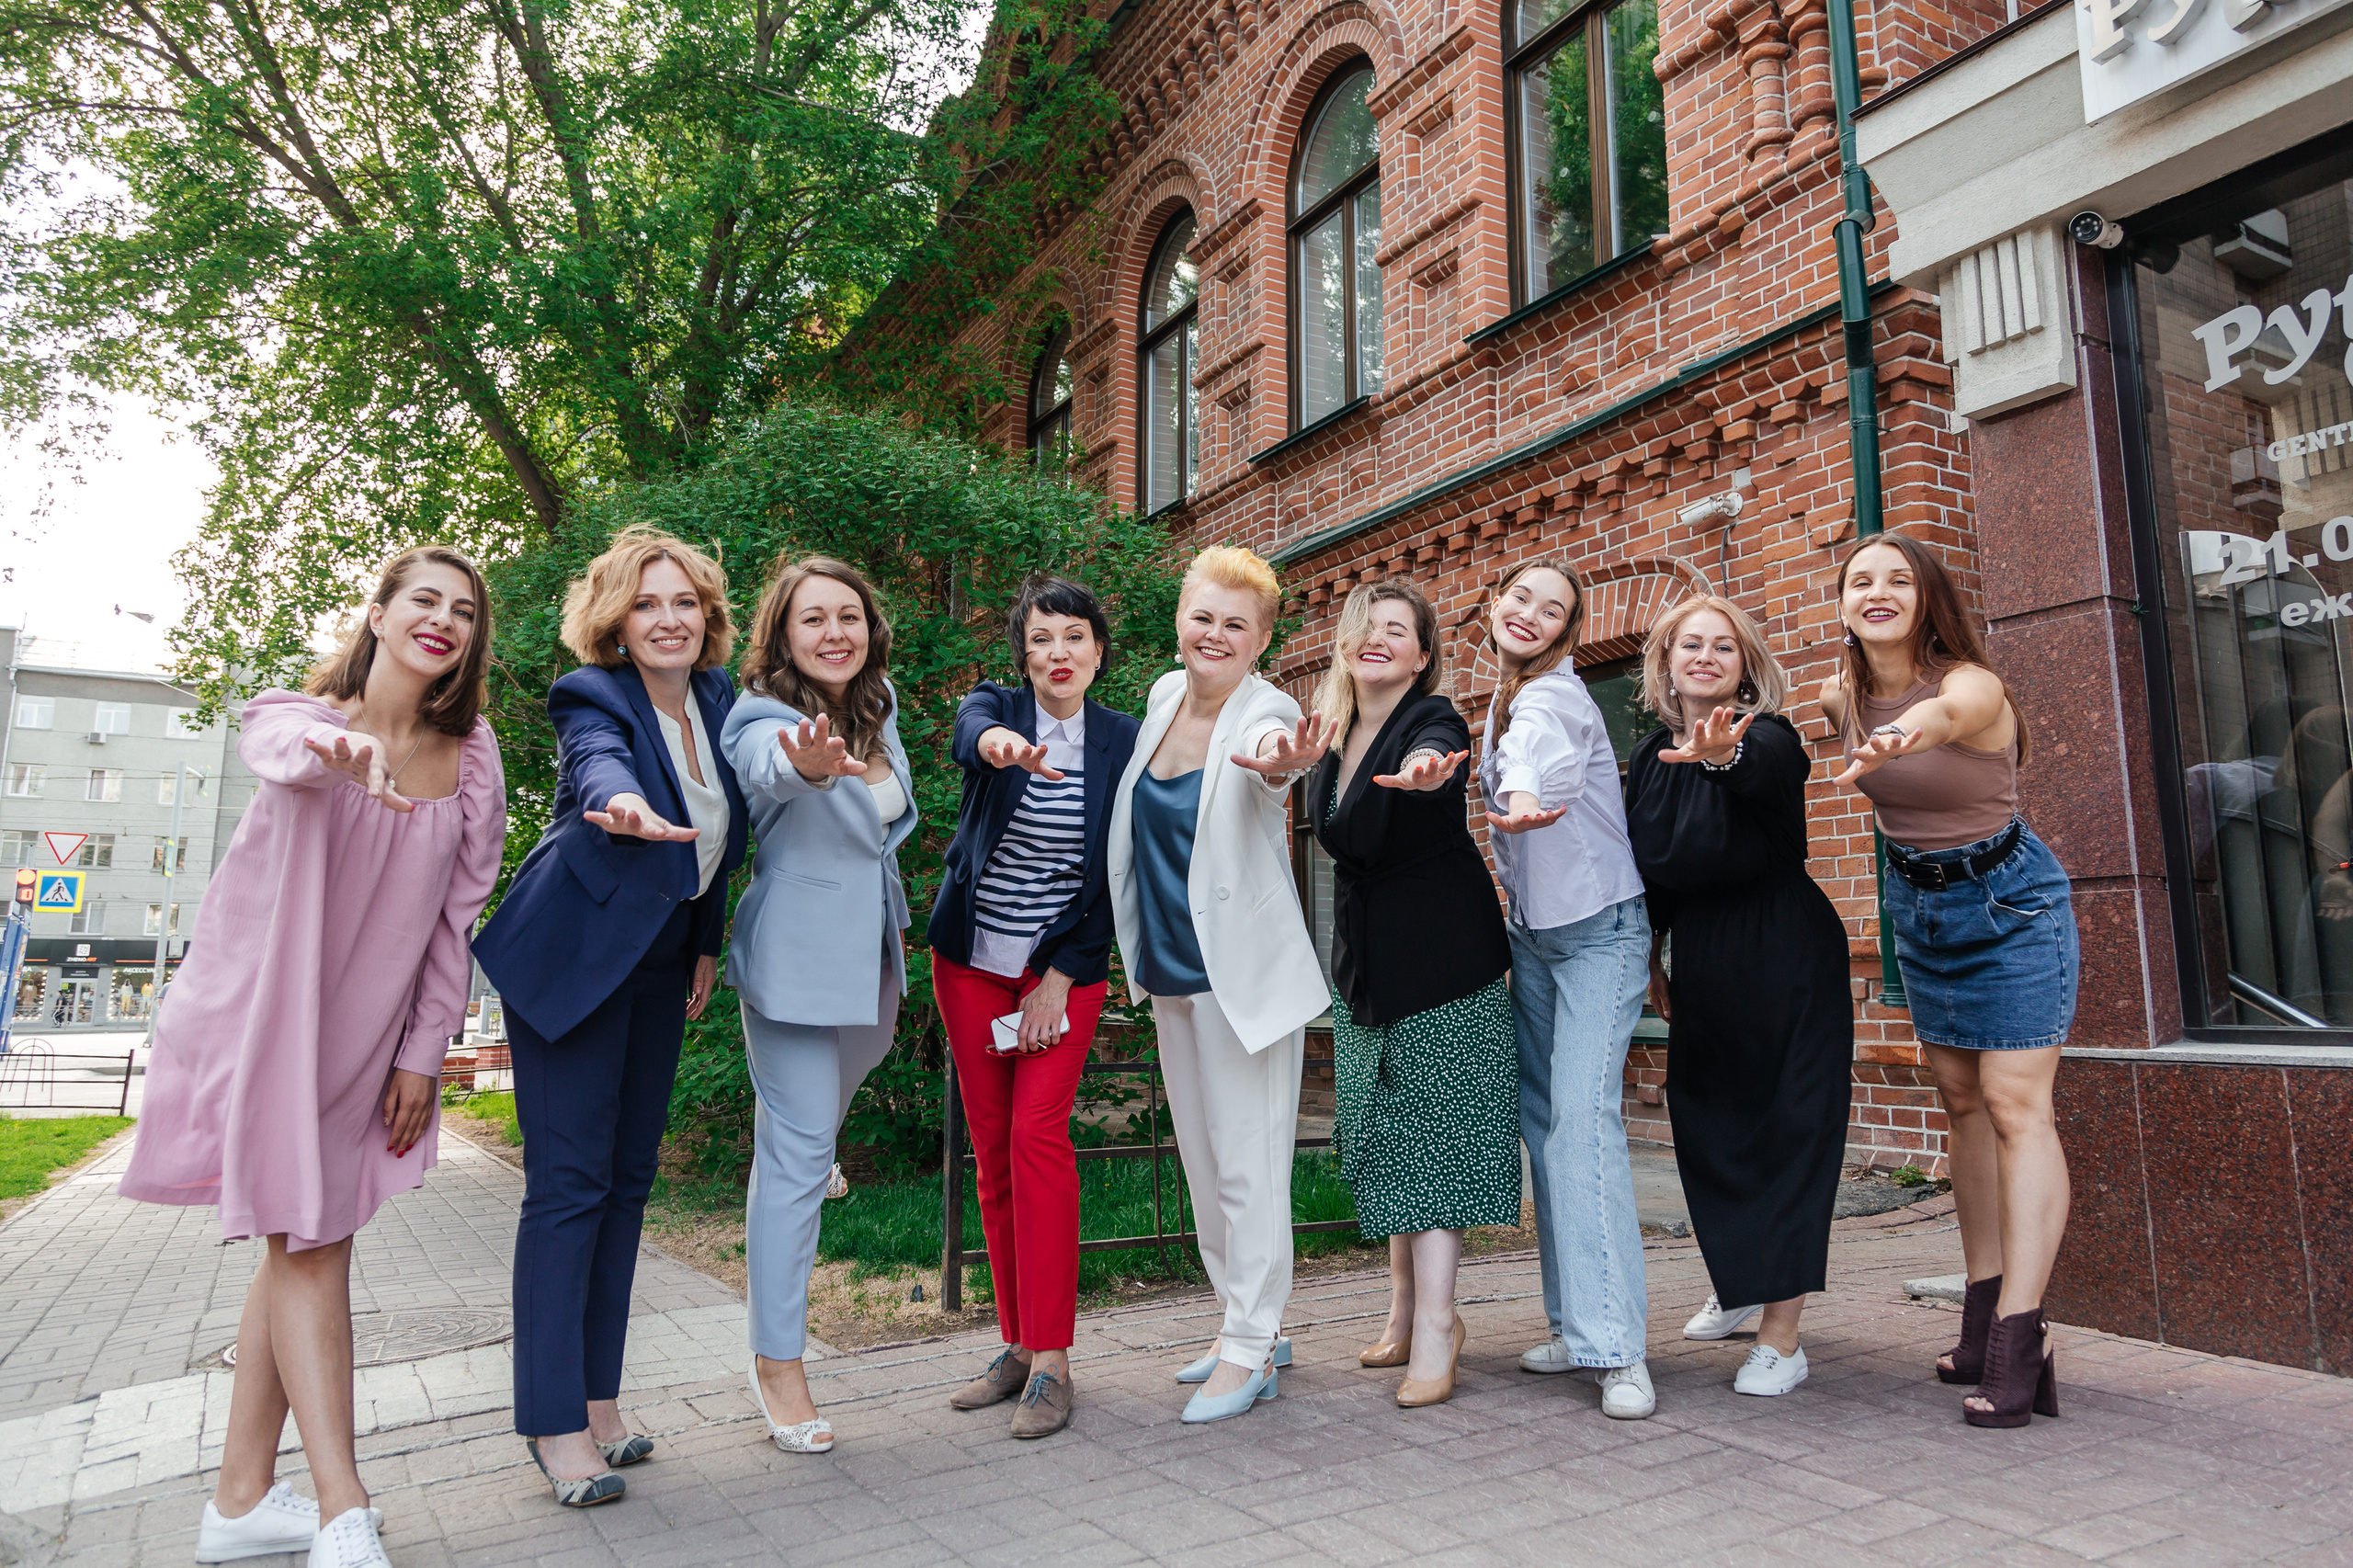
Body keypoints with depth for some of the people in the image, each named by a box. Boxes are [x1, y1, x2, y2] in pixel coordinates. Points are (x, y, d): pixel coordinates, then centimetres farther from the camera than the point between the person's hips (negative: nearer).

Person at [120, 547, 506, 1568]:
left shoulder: (473, 765, -1)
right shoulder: (297, 713, -8)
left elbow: (458, 918, 0)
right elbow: (278, 745, -35)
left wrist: (423, 1052, -2)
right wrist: (338, 747, -59)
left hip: (366, 1030, 4)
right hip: (263, 1010, -4)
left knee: (305, 1244, 8)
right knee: (307, 1243, -6)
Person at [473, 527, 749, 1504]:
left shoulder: (715, 697, 5)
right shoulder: (596, 698, -14)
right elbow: (602, 764, -38)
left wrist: (708, 942, 15)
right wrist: (631, 809, -61)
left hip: (661, 964, 7)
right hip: (572, 958, -7)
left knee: (629, 1180, 11)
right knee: (569, 1183, -5)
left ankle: (598, 1399, 22)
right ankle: (555, 1424, 6)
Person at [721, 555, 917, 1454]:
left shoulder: (880, 707, 3)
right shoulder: (765, 719, -19)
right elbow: (770, 767, -45)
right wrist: (808, 766, -67)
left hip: (870, 951, 7)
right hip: (796, 957, -7)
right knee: (799, 1152, -4)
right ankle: (778, 1366, 6)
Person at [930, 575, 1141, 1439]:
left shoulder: (1123, 741, -2)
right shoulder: (996, 705, -2)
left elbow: (1112, 873, -3)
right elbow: (970, 733, -29)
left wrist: (1060, 977, -8)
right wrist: (998, 742, -53)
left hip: (1066, 965, -2)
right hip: (971, 961, 2)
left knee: (1037, 1136, -13)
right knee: (992, 1151, 5)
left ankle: (1051, 1361, -5)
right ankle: (1017, 1344, 17)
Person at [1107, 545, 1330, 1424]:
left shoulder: (1266, 713, -15)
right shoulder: (1164, 694, 5)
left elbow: (1268, 767, -40)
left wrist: (1279, 766, -63)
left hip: (1242, 969, -7)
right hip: (1168, 965, 8)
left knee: (1248, 1163, 0)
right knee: (1201, 1159, 16)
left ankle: (1250, 1351, 14)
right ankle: (1252, 1323, 32)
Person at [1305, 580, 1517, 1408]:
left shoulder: (1434, 722, -14)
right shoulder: (1333, 734, 7)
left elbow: (1438, 755, -40)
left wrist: (1425, 773, -59)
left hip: (1440, 954, -7)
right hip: (1364, 958, 7)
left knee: (1431, 1131, -6)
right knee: (1384, 1133, 12)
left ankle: (1435, 1327, 1)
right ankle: (1407, 1305, 26)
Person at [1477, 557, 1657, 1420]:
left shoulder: (1555, 694, -15)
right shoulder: (1500, 703, 11)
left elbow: (1534, 747, -39)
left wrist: (1519, 794, -59)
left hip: (1599, 928, -8)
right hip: (1531, 929, 8)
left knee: (1583, 1114, -18)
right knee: (1541, 1117, 7)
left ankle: (1617, 1346, -14)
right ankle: (1573, 1322, 17)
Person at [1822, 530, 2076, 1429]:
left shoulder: (1971, 684, -25)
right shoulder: (1842, 696, -6)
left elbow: (1946, 713, -52)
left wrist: (1911, 731, -72)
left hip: (2011, 902, -6)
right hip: (1918, 906, 6)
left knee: (2015, 1107, -11)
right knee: (1962, 1103, 9)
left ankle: (2018, 1340, -10)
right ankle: (1983, 1313, 17)